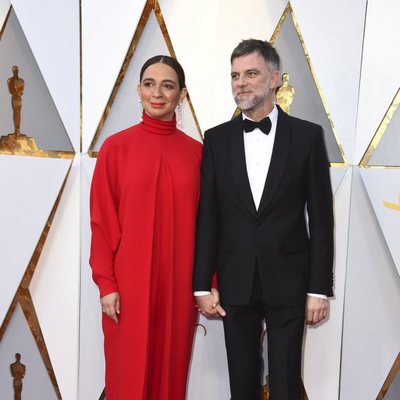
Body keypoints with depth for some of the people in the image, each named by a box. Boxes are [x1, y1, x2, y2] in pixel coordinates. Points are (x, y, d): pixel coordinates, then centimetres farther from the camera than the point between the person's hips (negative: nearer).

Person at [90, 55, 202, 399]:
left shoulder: (195, 151, 3)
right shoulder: (115, 147, -3)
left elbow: (203, 223, 5)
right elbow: (102, 221, -3)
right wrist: (106, 283, -7)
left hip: (178, 281, 2)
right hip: (129, 280, -2)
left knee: (172, 369, 14)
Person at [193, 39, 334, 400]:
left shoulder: (308, 136, -2)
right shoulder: (217, 139, 3)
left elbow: (321, 218, -2)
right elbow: (208, 217, 2)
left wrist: (320, 288, -5)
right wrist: (202, 285, 0)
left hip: (288, 282, -1)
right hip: (235, 284, 2)